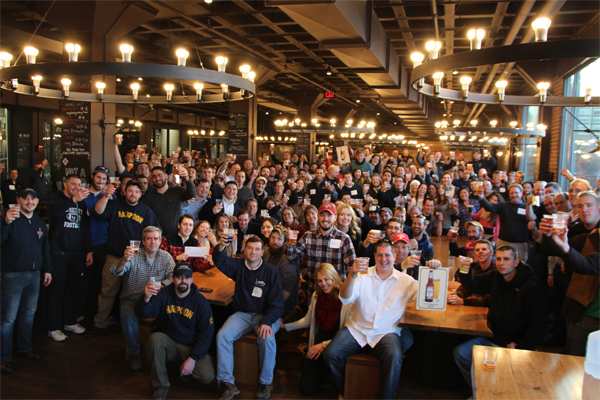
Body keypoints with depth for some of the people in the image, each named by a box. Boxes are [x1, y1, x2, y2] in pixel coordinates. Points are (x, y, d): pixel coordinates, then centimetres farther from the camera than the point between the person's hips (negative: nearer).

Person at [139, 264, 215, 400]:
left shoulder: (201, 302, -10)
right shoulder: (164, 294, -8)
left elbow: (207, 333, -10)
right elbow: (145, 313, -20)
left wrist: (192, 358, -19)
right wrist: (147, 298, -43)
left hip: (192, 347, -1)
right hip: (168, 343, 1)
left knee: (207, 376, -22)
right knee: (155, 338, -32)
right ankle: (161, 387, -14)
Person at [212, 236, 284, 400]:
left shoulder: (271, 271, -5)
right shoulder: (238, 266, 7)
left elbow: (277, 303, -9)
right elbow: (219, 261, -12)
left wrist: (267, 322, -25)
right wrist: (220, 247, -34)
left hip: (266, 315, -3)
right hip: (242, 313, 3)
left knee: (267, 339, -33)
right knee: (222, 335, -22)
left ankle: (265, 383, -13)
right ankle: (228, 383, -13)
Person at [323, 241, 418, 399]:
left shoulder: (405, 280, 4)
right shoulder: (363, 275, 1)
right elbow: (345, 299, -11)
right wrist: (352, 275, -28)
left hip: (386, 332, -1)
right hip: (357, 329, 1)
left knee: (394, 358, -32)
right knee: (330, 354, -16)